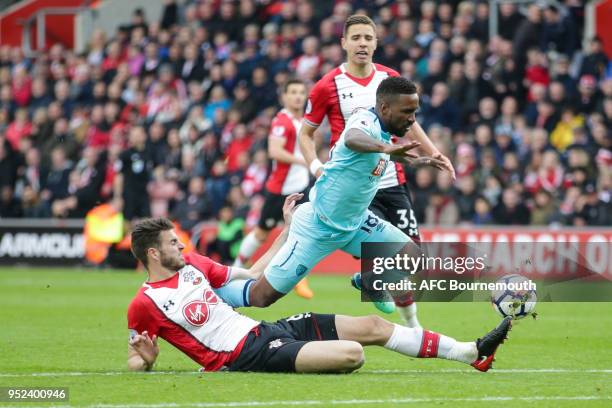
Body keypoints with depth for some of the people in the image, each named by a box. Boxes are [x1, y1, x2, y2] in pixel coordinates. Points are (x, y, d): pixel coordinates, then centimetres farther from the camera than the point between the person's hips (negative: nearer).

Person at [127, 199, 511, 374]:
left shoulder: (190, 264, 11)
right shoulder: (145, 305, -9)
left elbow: (251, 277, 20)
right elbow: (134, 363, -1)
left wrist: (288, 229, 18)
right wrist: (146, 360, -26)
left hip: (262, 329, 9)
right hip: (246, 356, -9)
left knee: (373, 326, 4)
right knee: (351, 353, -29)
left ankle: (474, 353, 8)